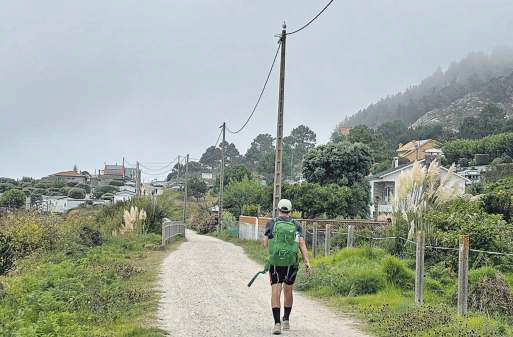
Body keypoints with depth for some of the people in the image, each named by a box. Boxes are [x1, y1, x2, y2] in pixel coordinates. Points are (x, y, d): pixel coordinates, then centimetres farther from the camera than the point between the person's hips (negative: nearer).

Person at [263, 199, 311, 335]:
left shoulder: (271, 223, 3)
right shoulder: (296, 225, 6)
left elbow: (265, 244, 7)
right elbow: (302, 244, -3)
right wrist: (307, 262, -6)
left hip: (275, 262, -2)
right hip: (292, 263, 2)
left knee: (275, 292, -4)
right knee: (288, 291, 18)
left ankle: (277, 323, -14)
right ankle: (286, 320, 30)